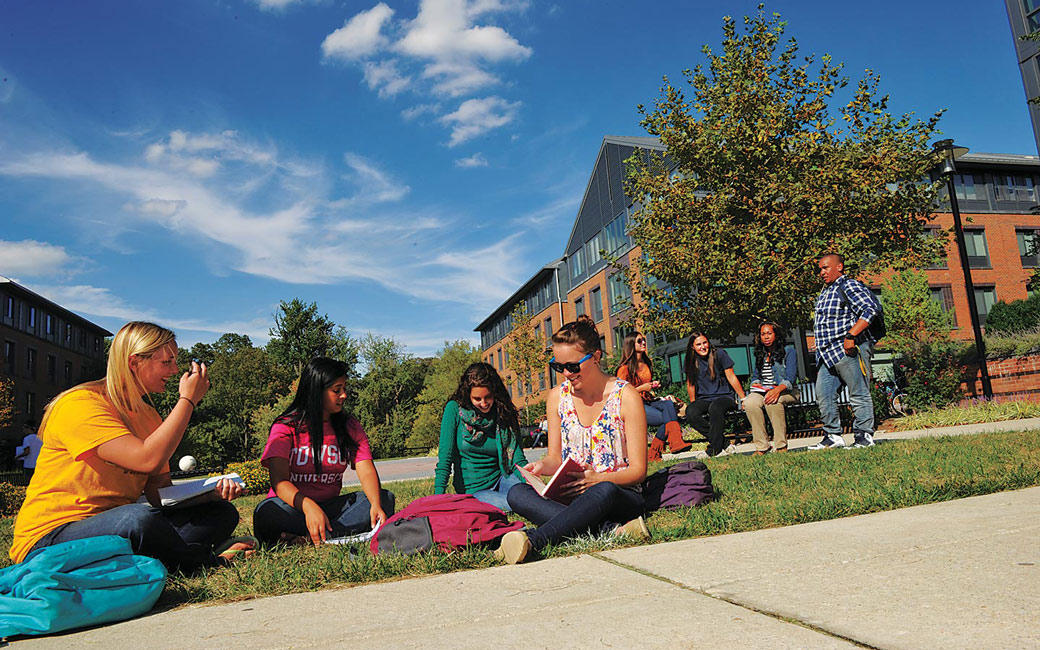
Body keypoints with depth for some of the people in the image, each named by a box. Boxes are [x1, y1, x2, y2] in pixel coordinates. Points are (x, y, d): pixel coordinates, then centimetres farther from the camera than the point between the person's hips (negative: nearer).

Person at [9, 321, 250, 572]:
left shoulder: (148, 416, 12)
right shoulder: (81, 404, -14)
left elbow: (160, 491, 5)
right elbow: (148, 460, -28)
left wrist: (210, 492, -13)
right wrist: (187, 399, -18)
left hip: (119, 526, 8)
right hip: (51, 538, -8)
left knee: (221, 512, -2)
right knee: (140, 517, -37)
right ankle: (209, 560, -10)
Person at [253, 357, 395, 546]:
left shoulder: (350, 426, 7)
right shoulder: (286, 426, -6)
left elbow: (367, 472, -6)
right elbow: (279, 481, -18)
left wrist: (376, 505, -28)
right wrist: (309, 507, -38)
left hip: (330, 507, 4)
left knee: (385, 499, -20)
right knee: (267, 512, -35)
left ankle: (309, 539, -32)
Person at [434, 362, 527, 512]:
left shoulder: (504, 414, 0)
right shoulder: (454, 409, -9)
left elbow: (518, 460, -5)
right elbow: (445, 457, -11)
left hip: (502, 480, 3)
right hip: (472, 490, -3)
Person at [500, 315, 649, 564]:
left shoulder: (625, 396, -6)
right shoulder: (557, 397, 7)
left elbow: (638, 470, -6)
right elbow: (556, 457, 12)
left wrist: (598, 479, -24)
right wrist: (543, 466, -12)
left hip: (621, 494, -4)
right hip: (572, 496, 4)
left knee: (604, 491, -41)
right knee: (517, 493, -26)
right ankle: (612, 529, -38)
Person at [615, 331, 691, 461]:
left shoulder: (647, 364, 18)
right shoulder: (624, 368, -6)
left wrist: (653, 385, 10)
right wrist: (642, 388, -12)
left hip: (648, 401, 6)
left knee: (669, 404, -27)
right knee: (667, 418, -26)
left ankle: (676, 442, -36)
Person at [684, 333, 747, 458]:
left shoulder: (719, 354, -3)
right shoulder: (692, 361, 6)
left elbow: (731, 377, -1)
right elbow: (690, 383, 15)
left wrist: (743, 399, -1)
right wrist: (693, 404, 13)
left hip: (724, 396, -3)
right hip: (704, 399, 3)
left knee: (715, 408, -39)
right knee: (691, 413, -30)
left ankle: (714, 449, -27)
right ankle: (724, 443, -25)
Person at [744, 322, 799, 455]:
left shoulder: (789, 351, 4)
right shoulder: (760, 355, 21)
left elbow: (790, 378, -8)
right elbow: (755, 376, 22)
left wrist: (778, 390, -28)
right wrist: (756, 384, -4)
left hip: (785, 391, -4)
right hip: (762, 392, 4)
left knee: (772, 401, -40)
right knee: (750, 403, -32)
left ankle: (781, 445, -31)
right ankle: (761, 446, -28)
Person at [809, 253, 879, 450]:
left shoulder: (850, 286, -6)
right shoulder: (825, 293, 22)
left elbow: (870, 309, -18)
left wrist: (851, 335, -24)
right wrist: (821, 347, 20)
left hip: (849, 350, -9)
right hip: (828, 355, 9)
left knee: (859, 395, -2)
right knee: (823, 395, 6)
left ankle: (864, 436, 4)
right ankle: (833, 436, 13)